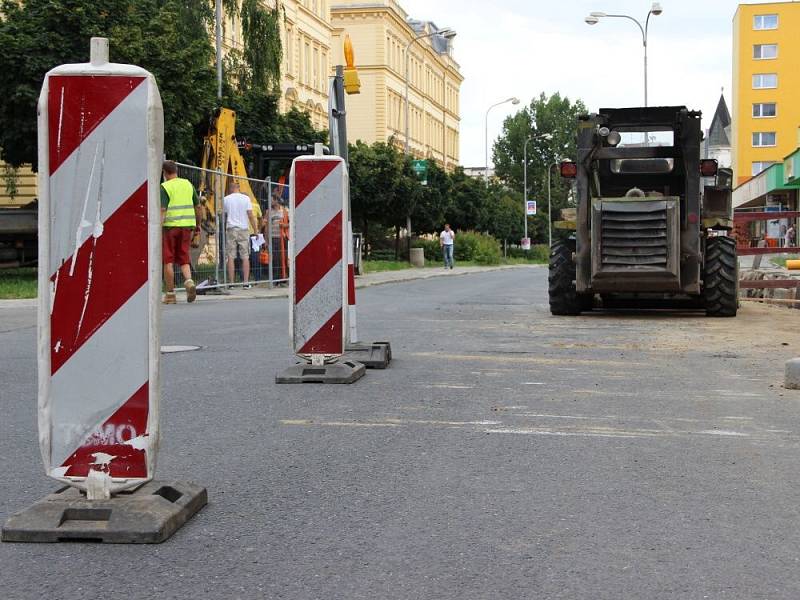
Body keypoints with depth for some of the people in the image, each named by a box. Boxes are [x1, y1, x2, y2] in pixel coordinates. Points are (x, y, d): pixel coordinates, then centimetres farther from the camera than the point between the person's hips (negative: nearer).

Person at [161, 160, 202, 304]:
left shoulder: (164, 187, -7)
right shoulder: (188, 184, 10)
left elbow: (162, 210, -16)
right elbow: (198, 207, 12)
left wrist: (158, 230, -17)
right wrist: (197, 225, 21)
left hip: (170, 226, -4)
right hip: (187, 225, 4)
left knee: (168, 260, 5)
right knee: (183, 258, 13)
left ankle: (170, 294, 7)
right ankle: (189, 281, -14)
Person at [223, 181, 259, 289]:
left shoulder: (226, 199, 4)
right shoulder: (246, 198, 1)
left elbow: (224, 214, 12)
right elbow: (251, 215, -3)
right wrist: (256, 230, 2)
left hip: (231, 229, 0)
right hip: (244, 229, 0)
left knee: (230, 257, 1)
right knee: (245, 257, 3)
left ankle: (231, 283, -1)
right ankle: (246, 282, -2)